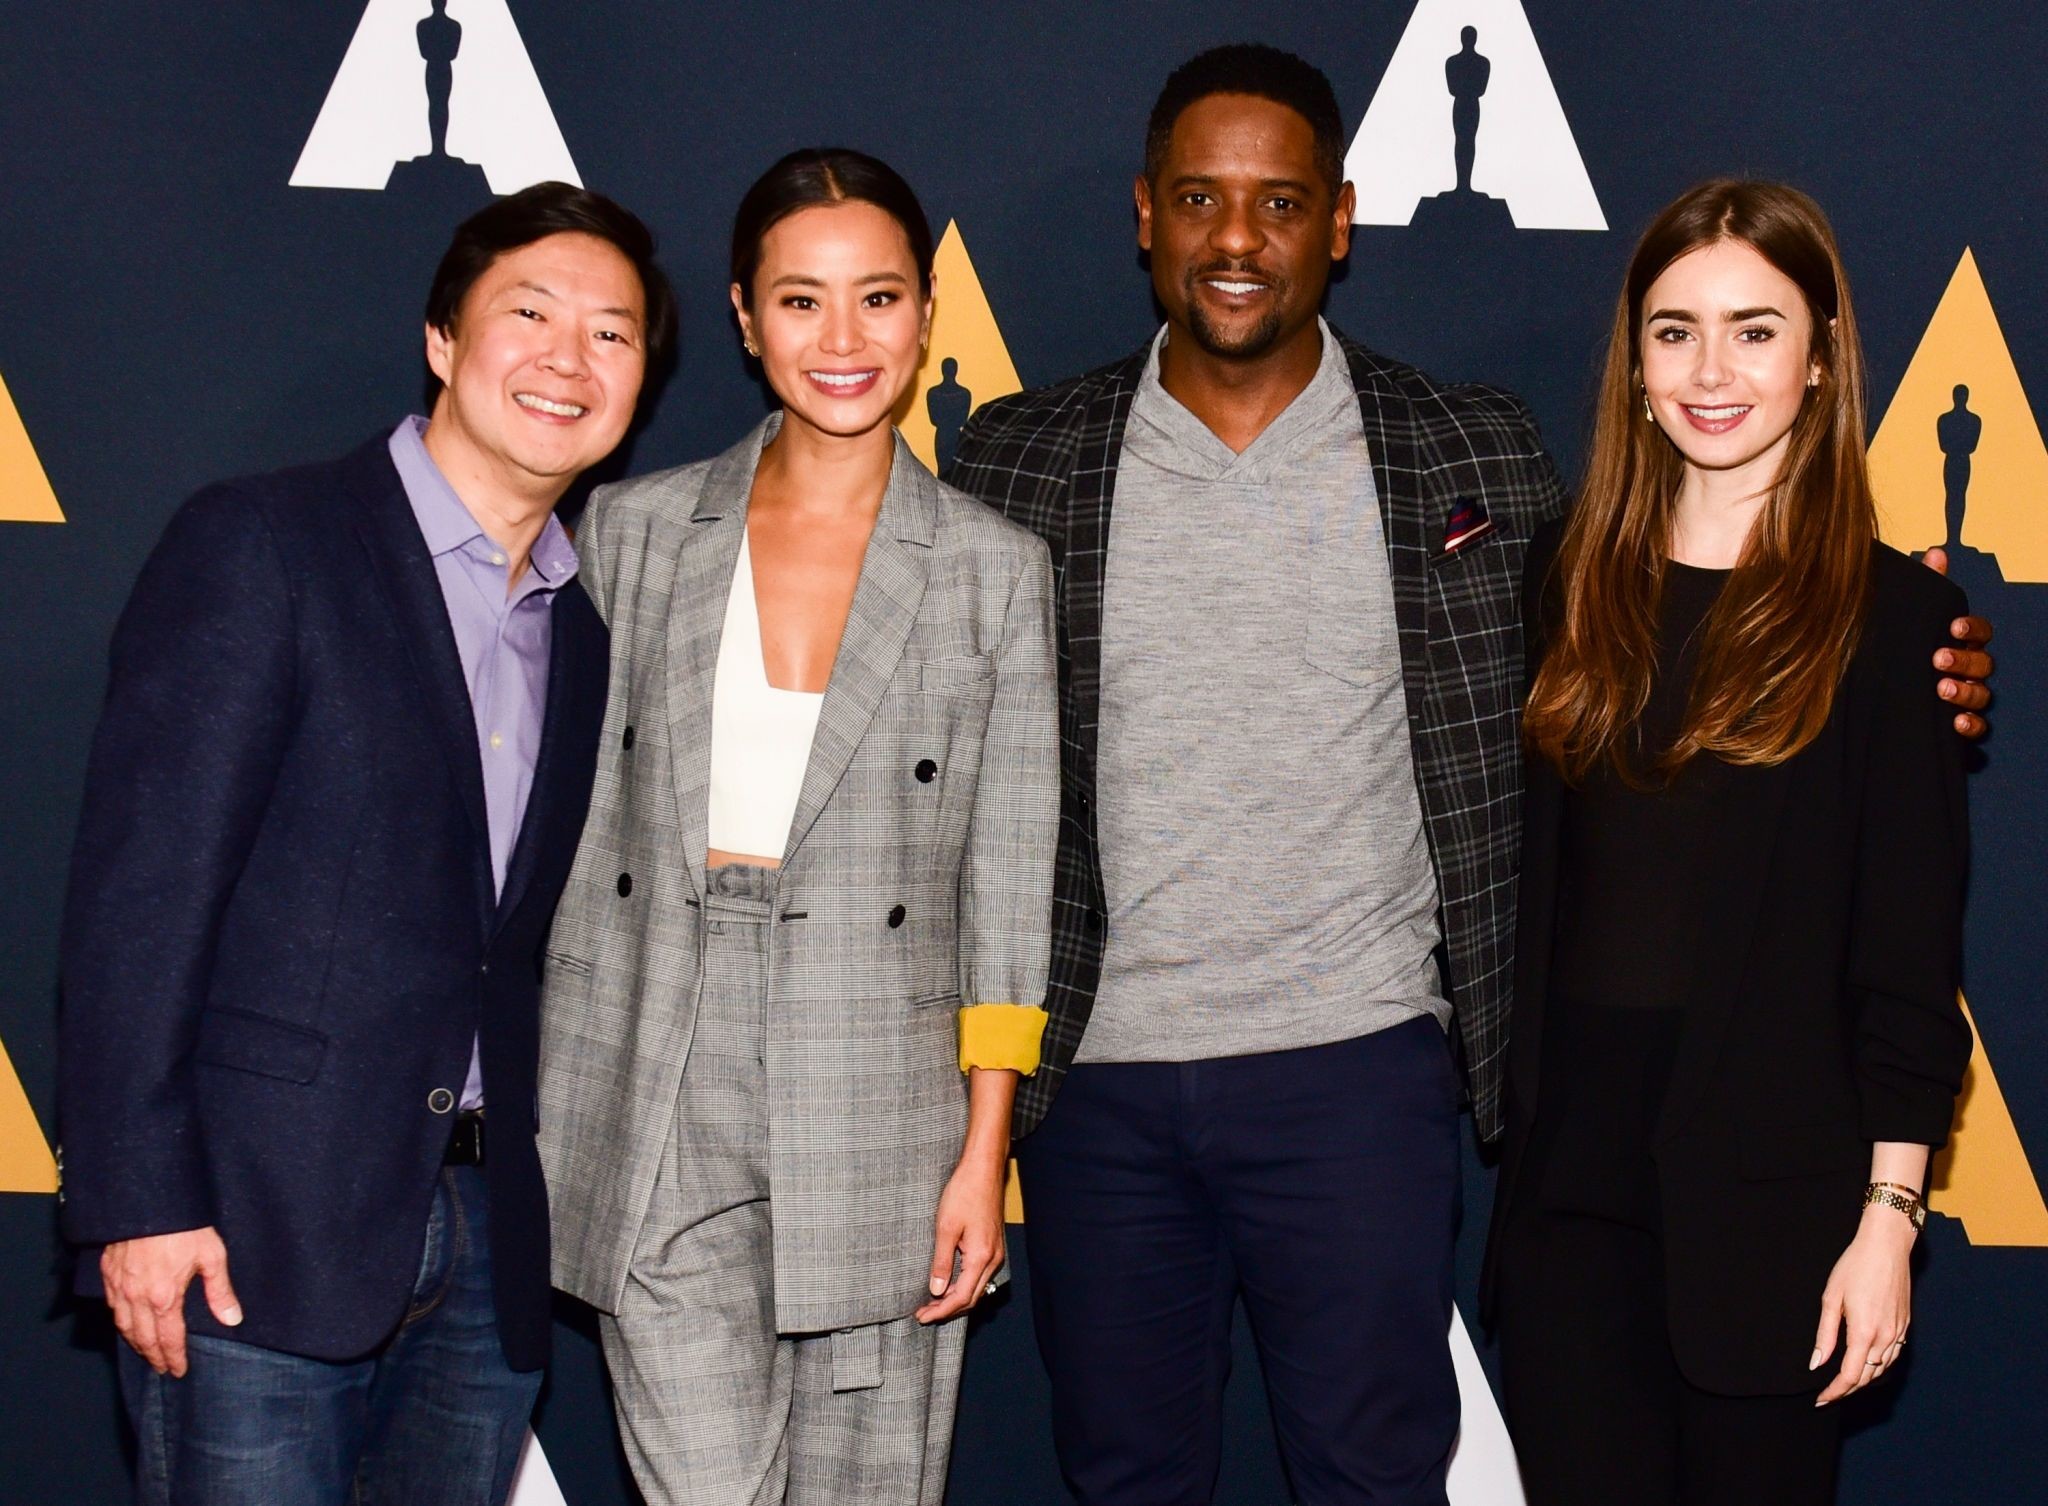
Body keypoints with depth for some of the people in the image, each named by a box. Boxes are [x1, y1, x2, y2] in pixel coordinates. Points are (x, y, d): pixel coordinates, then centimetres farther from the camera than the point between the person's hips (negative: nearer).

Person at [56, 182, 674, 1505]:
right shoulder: (259, 545, -4)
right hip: (256, 1231, -5)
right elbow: (139, 887, -9)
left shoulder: (588, 633, 15)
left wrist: (529, 1217, 10)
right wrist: (140, 1201, -14)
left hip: (485, 1251, 6)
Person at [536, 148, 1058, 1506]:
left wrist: (985, 1155, -3)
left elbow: (1008, 889, 3)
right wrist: (540, 1121, 5)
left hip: (882, 1117, 0)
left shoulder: (996, 569, 4)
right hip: (661, 1123, 0)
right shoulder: (634, 533, 7)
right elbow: (575, 827, 9)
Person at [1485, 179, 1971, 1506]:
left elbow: (1911, 950, -6)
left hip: (1771, 1182, -3)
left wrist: (1890, 1213, -8)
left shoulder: (1890, 614, -4)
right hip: (1571, 1168, 3)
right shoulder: (1571, 583, 7)